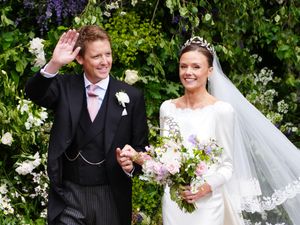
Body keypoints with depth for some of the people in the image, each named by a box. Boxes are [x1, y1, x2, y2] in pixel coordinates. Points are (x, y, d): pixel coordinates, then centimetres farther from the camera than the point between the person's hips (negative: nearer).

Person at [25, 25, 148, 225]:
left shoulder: (132, 96, -2)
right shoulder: (65, 87, 0)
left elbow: (140, 147, 2)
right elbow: (34, 93, -19)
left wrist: (131, 164, -19)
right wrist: (54, 64, -35)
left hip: (111, 198, 0)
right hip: (69, 195, 0)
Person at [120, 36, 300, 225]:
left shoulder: (222, 110, -10)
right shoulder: (167, 108, 3)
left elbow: (227, 165, -7)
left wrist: (206, 187, -22)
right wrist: (138, 157, -5)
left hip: (207, 204, -4)